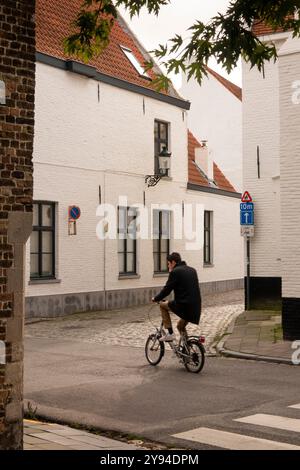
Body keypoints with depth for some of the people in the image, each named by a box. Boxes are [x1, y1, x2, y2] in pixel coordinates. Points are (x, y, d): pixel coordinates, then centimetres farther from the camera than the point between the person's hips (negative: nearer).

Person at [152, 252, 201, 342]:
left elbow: (167, 289, -7)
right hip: (196, 308, 8)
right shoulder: (192, 270, 16)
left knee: (162, 304, 15)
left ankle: (170, 333, 9)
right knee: (180, 326, 29)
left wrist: (156, 299, 8)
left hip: (183, 306, -8)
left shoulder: (175, 272, -7)